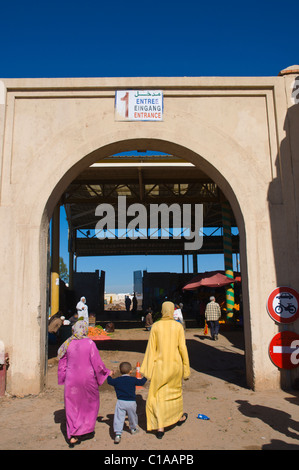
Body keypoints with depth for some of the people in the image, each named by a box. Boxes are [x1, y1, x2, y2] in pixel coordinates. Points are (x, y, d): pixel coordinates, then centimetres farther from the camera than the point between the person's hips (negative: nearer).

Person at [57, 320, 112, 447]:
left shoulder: (68, 344, -3)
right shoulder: (90, 343, -13)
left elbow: (62, 363, 5)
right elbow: (97, 363, -11)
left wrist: (63, 377, 21)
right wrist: (107, 372, 5)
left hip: (71, 380, 2)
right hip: (87, 379, -2)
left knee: (72, 407, 12)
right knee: (91, 402, 21)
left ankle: (72, 436, 11)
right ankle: (87, 428, 28)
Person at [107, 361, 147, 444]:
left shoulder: (117, 380, 0)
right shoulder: (133, 380, -1)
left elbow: (109, 381, 13)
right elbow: (141, 382, 11)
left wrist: (109, 375, 31)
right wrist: (145, 377, 28)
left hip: (120, 402, 0)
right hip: (131, 402, 1)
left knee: (119, 418, -1)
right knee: (132, 416, 22)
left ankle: (118, 434, -13)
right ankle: (133, 429, 41)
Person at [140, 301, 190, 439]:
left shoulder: (156, 326, -6)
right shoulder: (178, 326, -6)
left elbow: (151, 348, -6)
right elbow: (182, 348, -6)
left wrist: (148, 369, -2)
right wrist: (186, 367, 4)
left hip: (160, 365, -1)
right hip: (175, 364, 1)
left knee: (158, 395, 7)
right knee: (175, 390, 24)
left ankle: (160, 427, -3)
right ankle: (179, 417, 42)